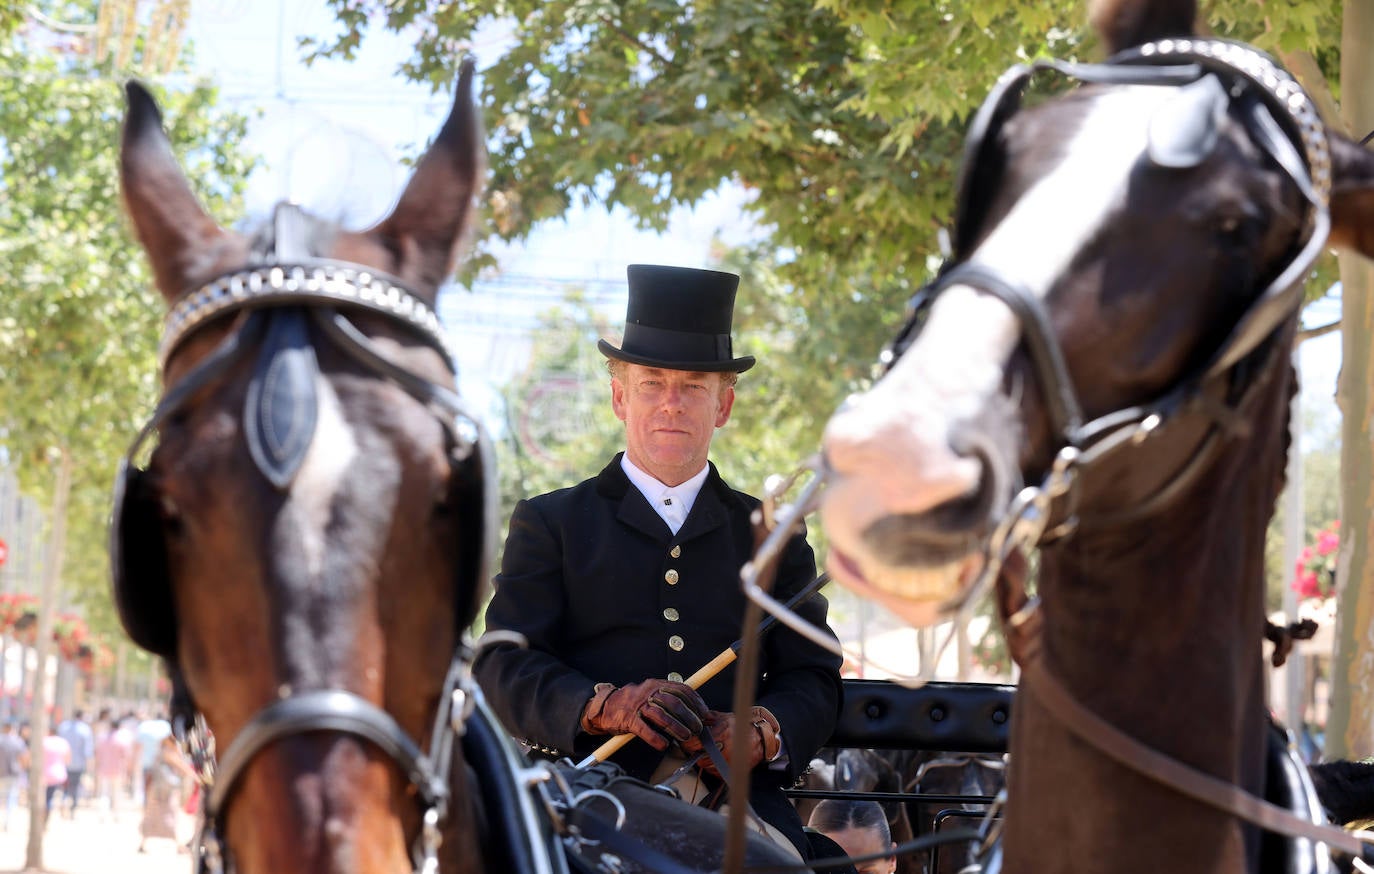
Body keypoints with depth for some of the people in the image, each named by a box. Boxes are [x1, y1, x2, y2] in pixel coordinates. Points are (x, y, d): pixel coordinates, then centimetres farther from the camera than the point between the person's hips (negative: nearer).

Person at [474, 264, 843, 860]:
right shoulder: (549, 523, 17)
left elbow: (813, 677, 15)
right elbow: (505, 666, 4)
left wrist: (759, 732, -9)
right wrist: (606, 706, -17)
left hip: (734, 801, 3)